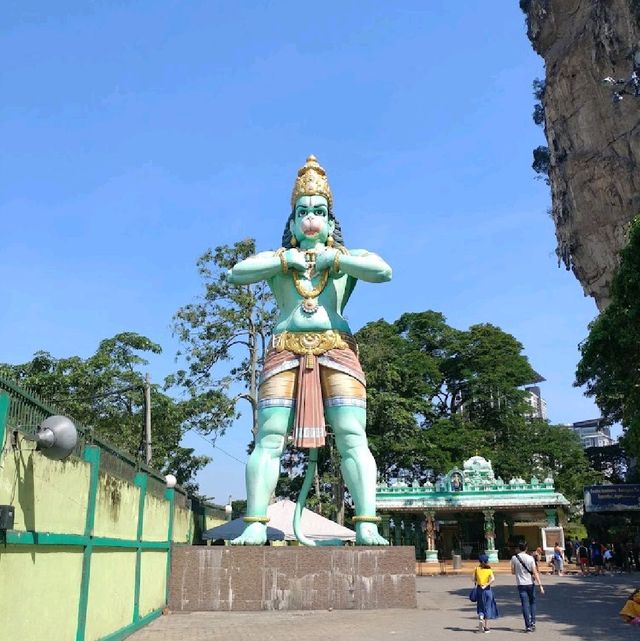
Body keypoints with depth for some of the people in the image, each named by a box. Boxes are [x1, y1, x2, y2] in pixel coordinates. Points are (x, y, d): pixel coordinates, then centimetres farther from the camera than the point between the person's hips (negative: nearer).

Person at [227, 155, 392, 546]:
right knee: (268, 440, -9)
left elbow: (383, 271, -4)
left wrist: (334, 258, -2)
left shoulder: (350, 258, 18)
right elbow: (235, 274, 1)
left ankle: (367, 526, -13)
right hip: (285, 353, 1)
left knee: (353, 439, -12)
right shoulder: (276, 259, 20)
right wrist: (285, 259, -1)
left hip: (337, 352, 0)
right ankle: (256, 525, -9)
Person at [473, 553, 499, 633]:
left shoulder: (477, 569, 1)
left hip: (479, 589, 1)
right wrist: (486, 585, -12)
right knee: (487, 608, 9)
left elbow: (474, 579, -4)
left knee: (480, 607, 13)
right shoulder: (489, 569, -2)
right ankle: (486, 626, 10)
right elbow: (493, 579, -17)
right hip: (487, 590, -1)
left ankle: (481, 618, -14)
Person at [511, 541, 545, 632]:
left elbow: (513, 572, 3)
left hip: (521, 584, 0)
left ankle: (528, 625, -2)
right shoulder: (530, 558, -7)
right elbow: (535, 572, -10)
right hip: (530, 583, 0)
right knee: (532, 602, 18)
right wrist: (540, 585, -9)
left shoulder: (514, 558, -4)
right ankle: (532, 622, 14)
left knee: (525, 604, 2)